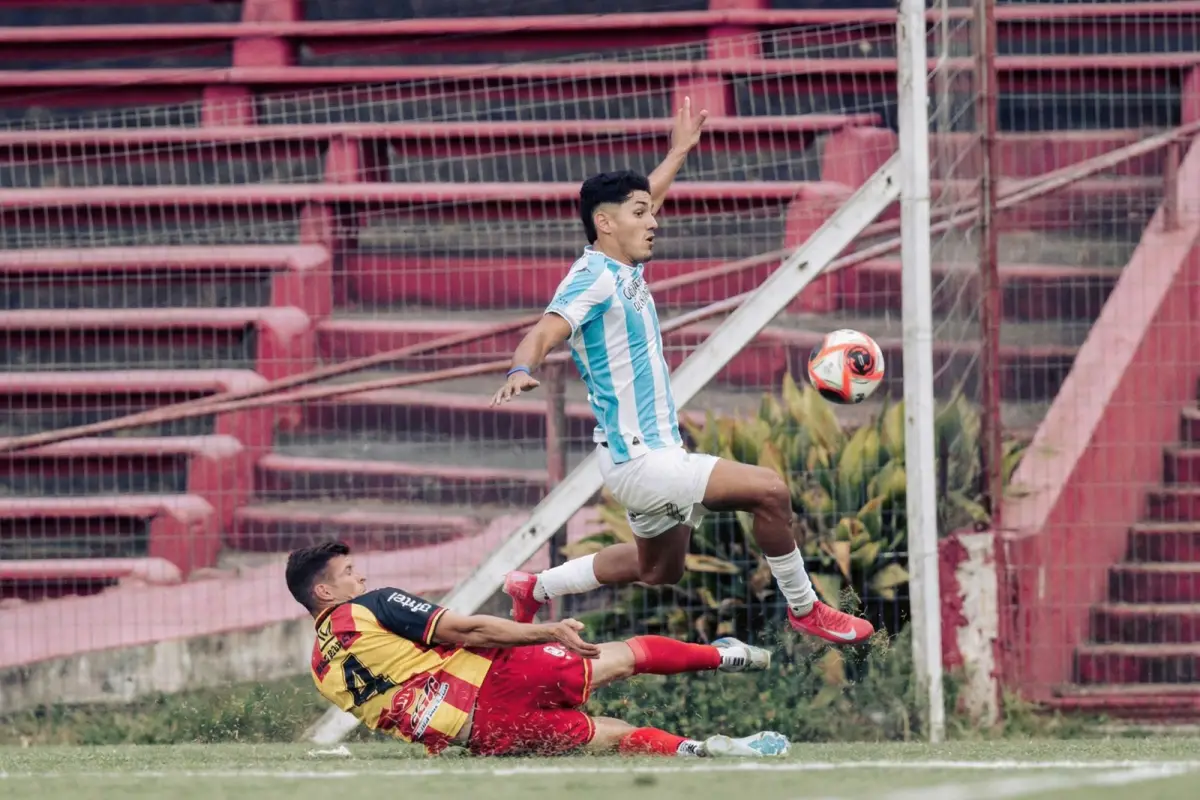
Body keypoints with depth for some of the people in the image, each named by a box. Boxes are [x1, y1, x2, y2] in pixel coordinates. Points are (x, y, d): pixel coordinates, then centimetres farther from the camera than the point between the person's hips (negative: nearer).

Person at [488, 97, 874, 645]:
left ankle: (535, 589, 36)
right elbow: (544, 333, -34)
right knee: (769, 491, -18)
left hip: (657, 451, 11)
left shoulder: (624, 268, 9)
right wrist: (521, 371, -54)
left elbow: (641, 206, 31)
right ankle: (804, 610, -3)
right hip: (637, 460, -11)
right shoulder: (594, 278, -18)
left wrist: (679, 152, 41)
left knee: (658, 569, 26)